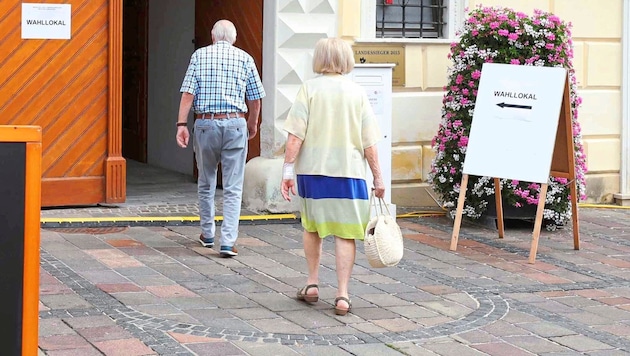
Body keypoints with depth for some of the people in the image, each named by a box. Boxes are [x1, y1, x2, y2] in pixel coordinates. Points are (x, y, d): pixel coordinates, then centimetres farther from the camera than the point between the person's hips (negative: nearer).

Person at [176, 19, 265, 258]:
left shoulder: (199, 55, 5)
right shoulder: (245, 59, 6)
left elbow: (188, 93, -4)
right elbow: (255, 99, 8)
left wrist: (181, 124, -5)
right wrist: (253, 125, 23)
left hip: (205, 123, 1)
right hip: (235, 124, -1)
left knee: (206, 183, 18)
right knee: (233, 188, 0)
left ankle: (207, 234, 28)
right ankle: (228, 242, -9)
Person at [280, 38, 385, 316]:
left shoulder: (310, 88, -3)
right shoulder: (357, 92, 1)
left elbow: (295, 135, -9)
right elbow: (369, 143, 1)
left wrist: (288, 169, -6)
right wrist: (377, 178, 7)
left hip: (312, 170, 0)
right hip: (349, 171, 0)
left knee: (312, 226, 20)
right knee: (345, 233, 3)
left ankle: (312, 284, 24)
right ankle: (342, 295, -2)